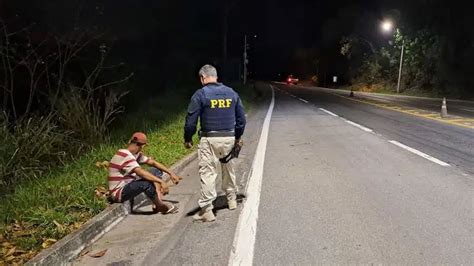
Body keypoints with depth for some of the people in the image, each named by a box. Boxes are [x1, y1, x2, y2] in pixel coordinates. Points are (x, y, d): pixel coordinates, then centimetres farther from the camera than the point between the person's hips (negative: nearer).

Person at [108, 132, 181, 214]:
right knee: (146, 183, -37)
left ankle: (158, 200, -10)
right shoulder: (125, 156, -25)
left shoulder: (136, 154, 6)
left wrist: (171, 173, 2)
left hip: (129, 185, 11)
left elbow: (152, 162, 8)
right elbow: (141, 172, -37)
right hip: (119, 192, -10)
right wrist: (161, 181, -39)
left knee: (157, 171, 8)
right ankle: (160, 206, -11)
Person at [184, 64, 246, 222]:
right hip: (229, 138, 5)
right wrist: (238, 137, 23)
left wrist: (188, 139, 5)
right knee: (229, 169, 22)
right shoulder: (232, 93, 8)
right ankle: (232, 199, 38)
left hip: (209, 139, -5)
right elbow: (241, 118, 11)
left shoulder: (200, 94, -7)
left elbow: (191, 120, -8)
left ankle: (206, 210, -1)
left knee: (207, 173, -1)